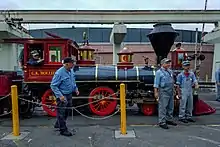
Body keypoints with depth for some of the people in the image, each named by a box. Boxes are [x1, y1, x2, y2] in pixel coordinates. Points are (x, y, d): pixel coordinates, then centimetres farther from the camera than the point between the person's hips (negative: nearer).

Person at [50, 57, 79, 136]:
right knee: (61, 113, 4)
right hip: (62, 96, -9)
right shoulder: (59, 73, -23)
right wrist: (60, 96, -26)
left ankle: (58, 124, 40)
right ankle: (63, 130, 17)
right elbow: (53, 86, -20)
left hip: (69, 95, 9)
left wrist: (75, 89, 9)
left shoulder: (71, 71, 3)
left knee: (67, 111, 21)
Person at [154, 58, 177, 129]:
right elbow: (156, 83, -12)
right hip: (163, 92, -8)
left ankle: (169, 119, 29)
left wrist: (173, 89, 18)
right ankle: (162, 122, 0)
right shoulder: (159, 72, -7)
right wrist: (156, 92, -17)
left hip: (171, 91, 8)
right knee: (163, 107, -5)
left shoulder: (170, 71, 14)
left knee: (170, 107, 15)